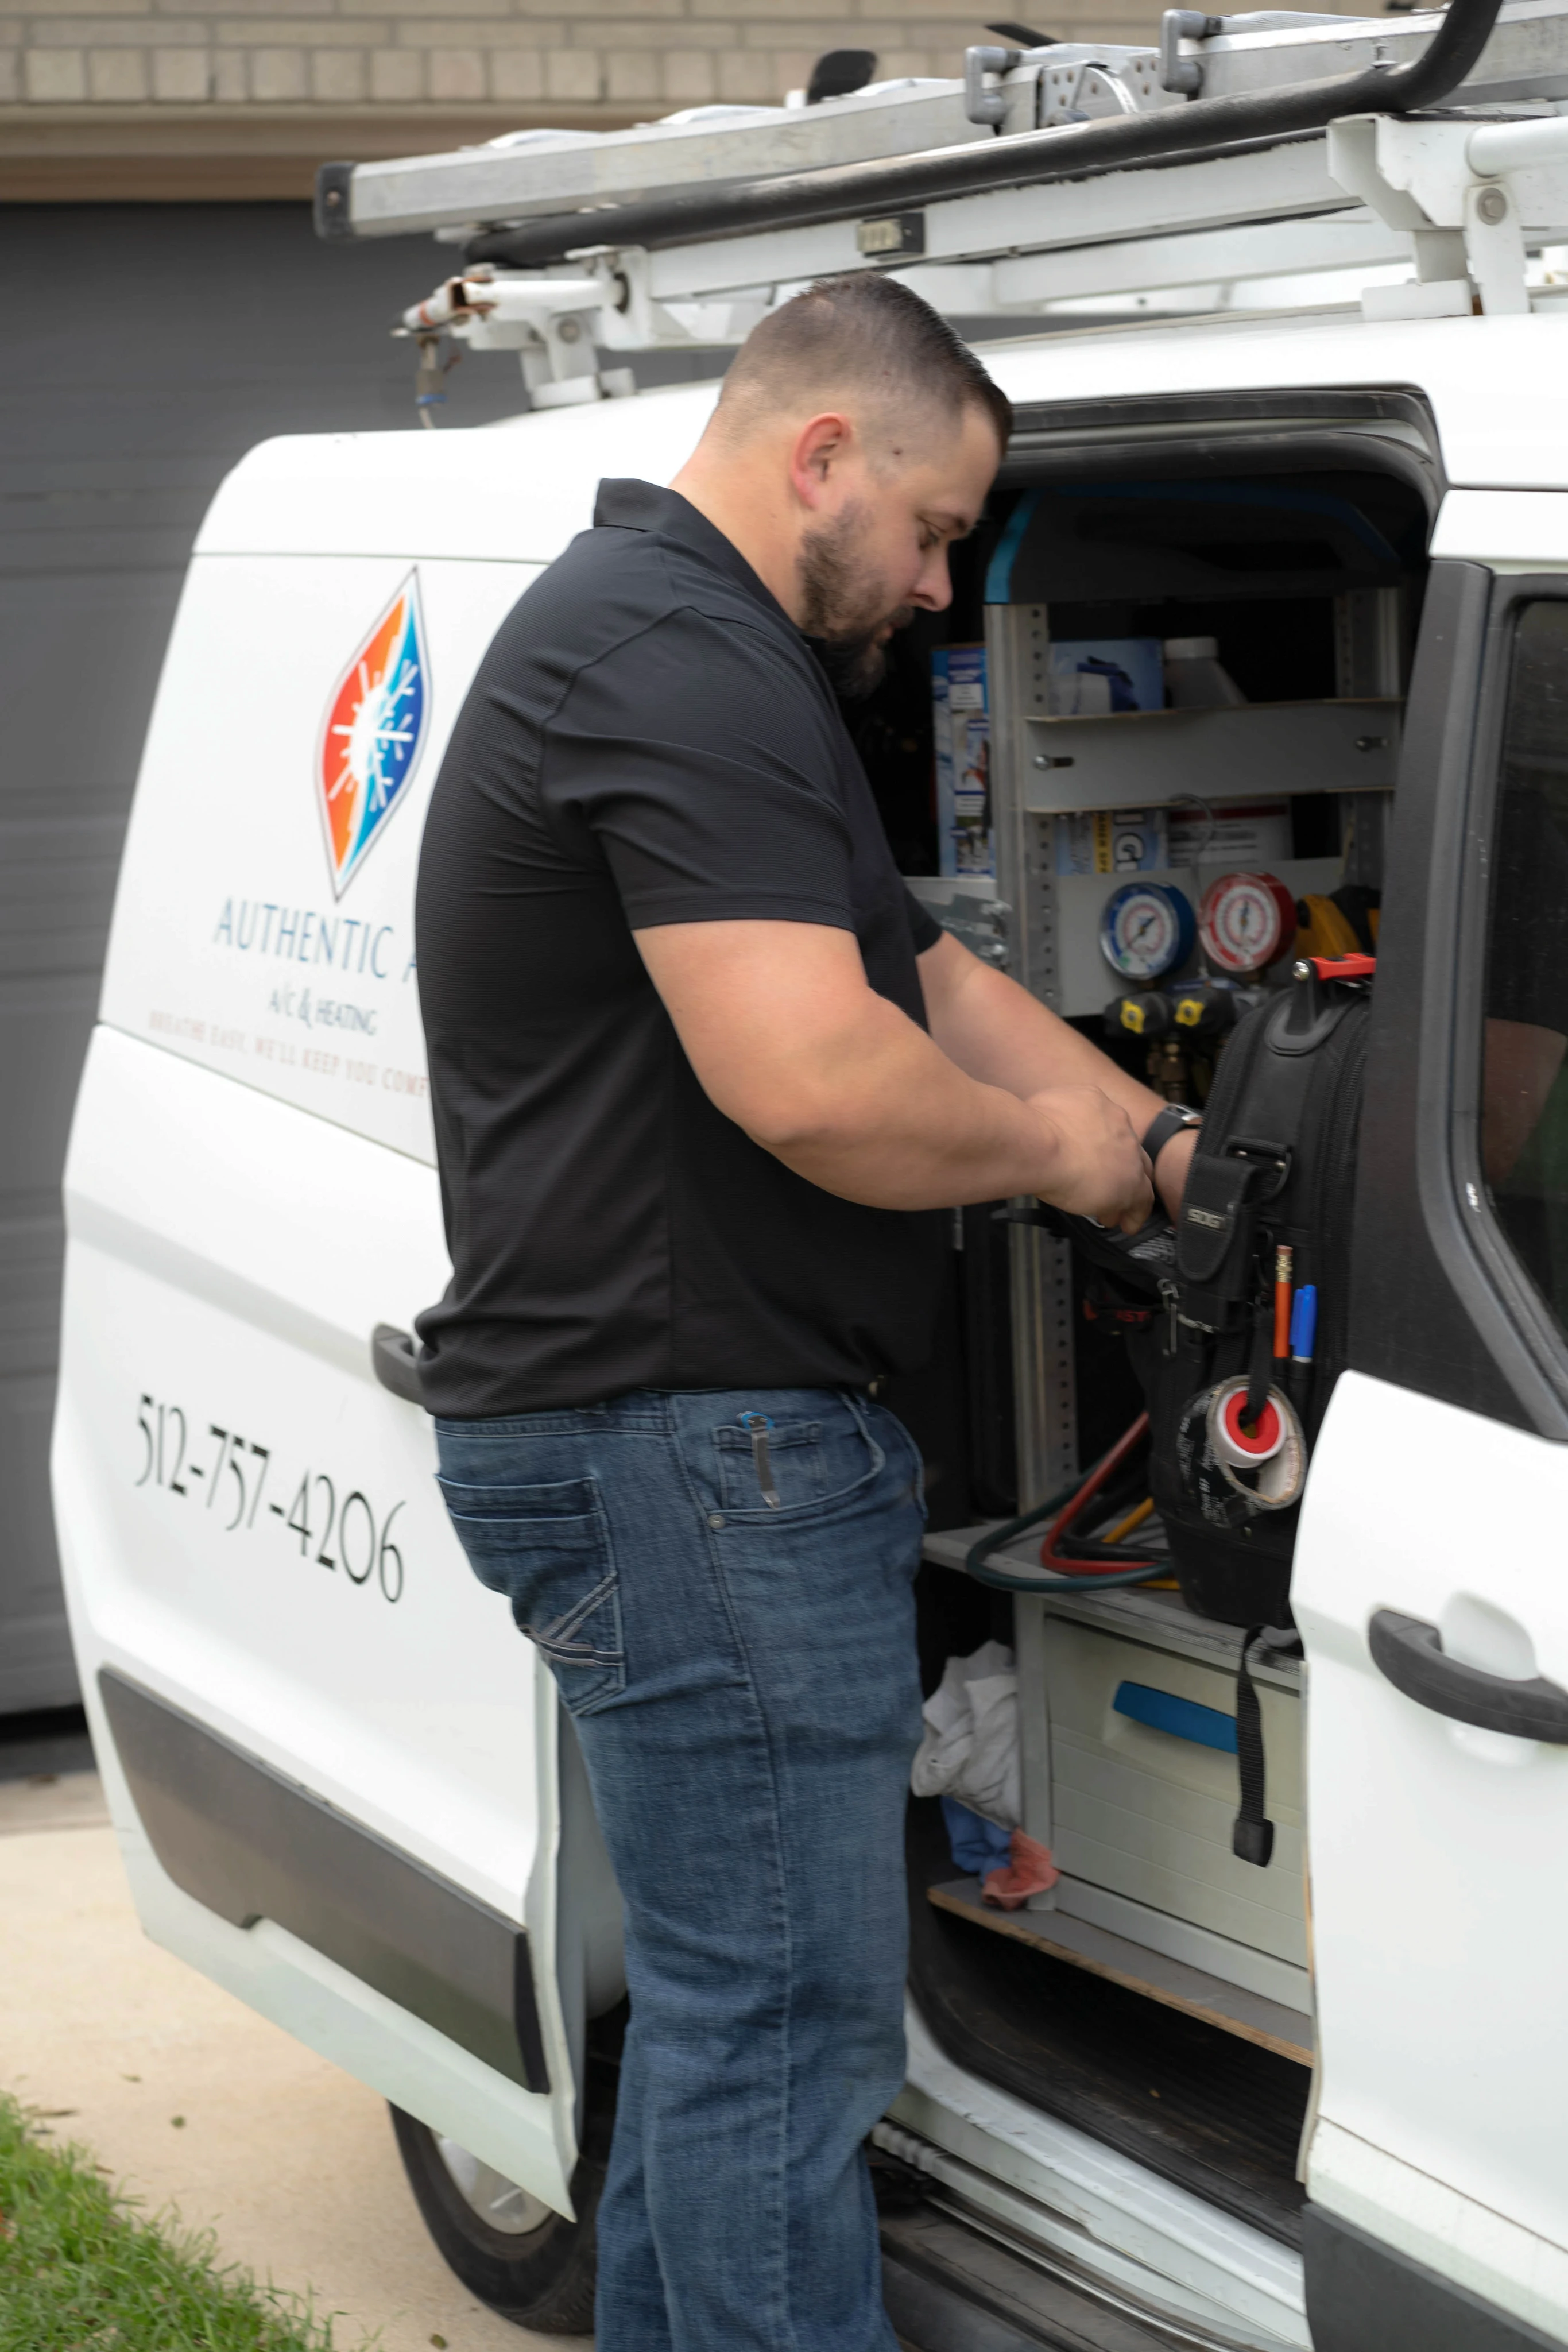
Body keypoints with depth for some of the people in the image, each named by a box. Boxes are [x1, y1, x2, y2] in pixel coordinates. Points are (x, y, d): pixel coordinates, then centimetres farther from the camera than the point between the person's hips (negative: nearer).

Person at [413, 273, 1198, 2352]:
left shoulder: (665, 637, 20)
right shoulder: (688, 661, -17)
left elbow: (933, 978, 22)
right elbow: (813, 1083, -29)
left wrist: (1168, 1150, 12)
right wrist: (1050, 1148, -11)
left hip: (678, 1436, 11)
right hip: (688, 1444, -11)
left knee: (723, 1990, 20)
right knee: (790, 2021, -5)